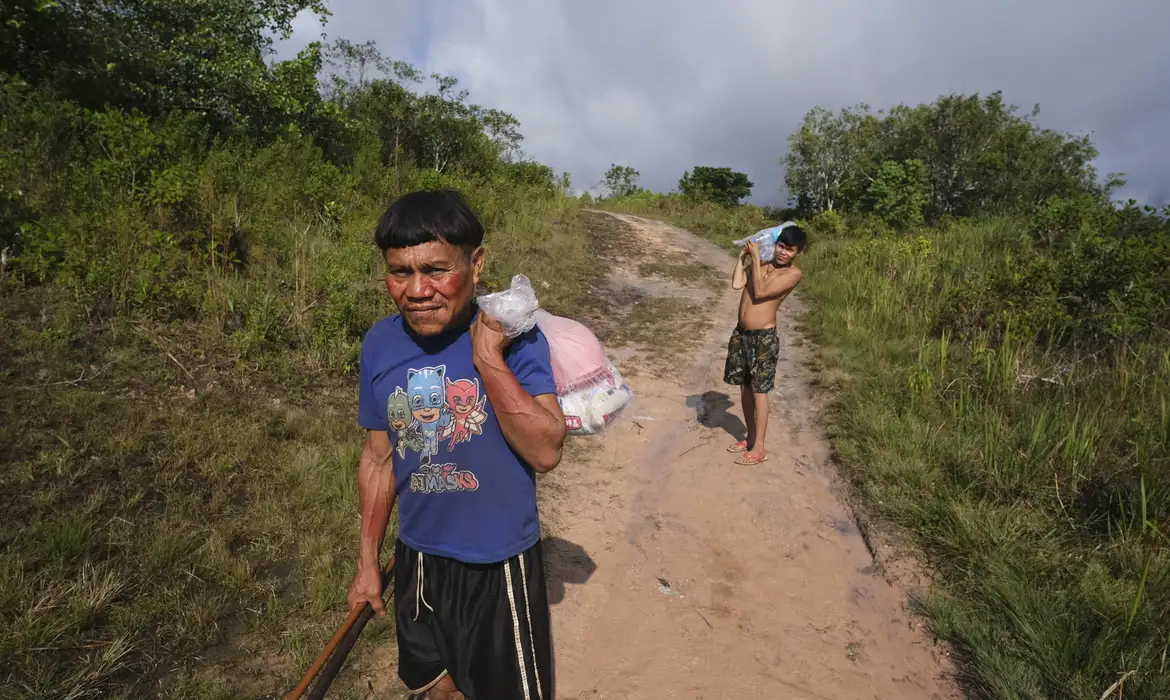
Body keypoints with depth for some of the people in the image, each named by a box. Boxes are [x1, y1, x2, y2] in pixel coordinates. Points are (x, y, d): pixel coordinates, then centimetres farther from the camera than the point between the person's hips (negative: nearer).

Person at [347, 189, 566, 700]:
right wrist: (367, 560, 9)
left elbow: (546, 452, -26)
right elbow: (378, 458, 3)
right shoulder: (379, 345, -8)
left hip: (499, 564, -3)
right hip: (418, 559, 4)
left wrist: (488, 359, -32)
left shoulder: (513, 335, -19)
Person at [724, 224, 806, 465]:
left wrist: (756, 258, -15)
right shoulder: (761, 262, 7)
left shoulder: (793, 273, -12)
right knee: (744, 387, 14)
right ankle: (750, 438, 29)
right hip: (741, 333, 7)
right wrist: (744, 255, -1)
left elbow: (760, 292, -20)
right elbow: (737, 284, -3)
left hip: (763, 337, -6)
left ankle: (759, 448, 11)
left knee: (759, 391, 0)